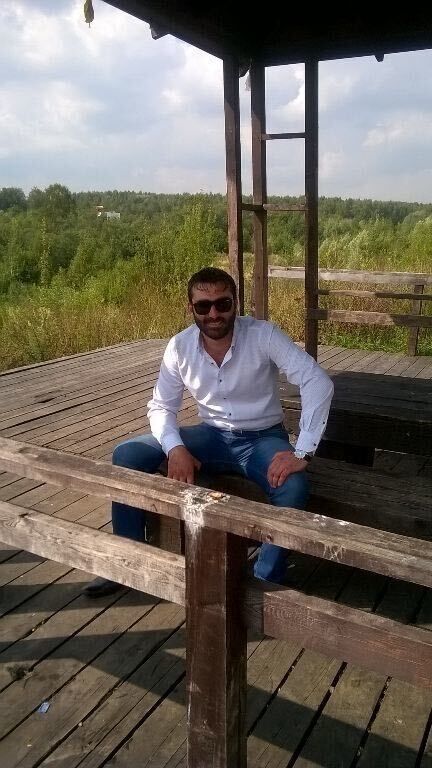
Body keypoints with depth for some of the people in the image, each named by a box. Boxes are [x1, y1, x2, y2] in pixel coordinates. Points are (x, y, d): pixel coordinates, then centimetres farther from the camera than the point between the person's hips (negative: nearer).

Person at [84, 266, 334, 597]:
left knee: (293, 488, -35)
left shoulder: (263, 335, -20)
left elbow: (319, 382, -26)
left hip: (262, 438, -3)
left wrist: (302, 452, -33)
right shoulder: (180, 346, -10)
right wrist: (175, 448, -22)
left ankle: (266, 583, -11)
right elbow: (161, 406, -2)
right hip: (212, 435, 3)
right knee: (126, 455, -12)